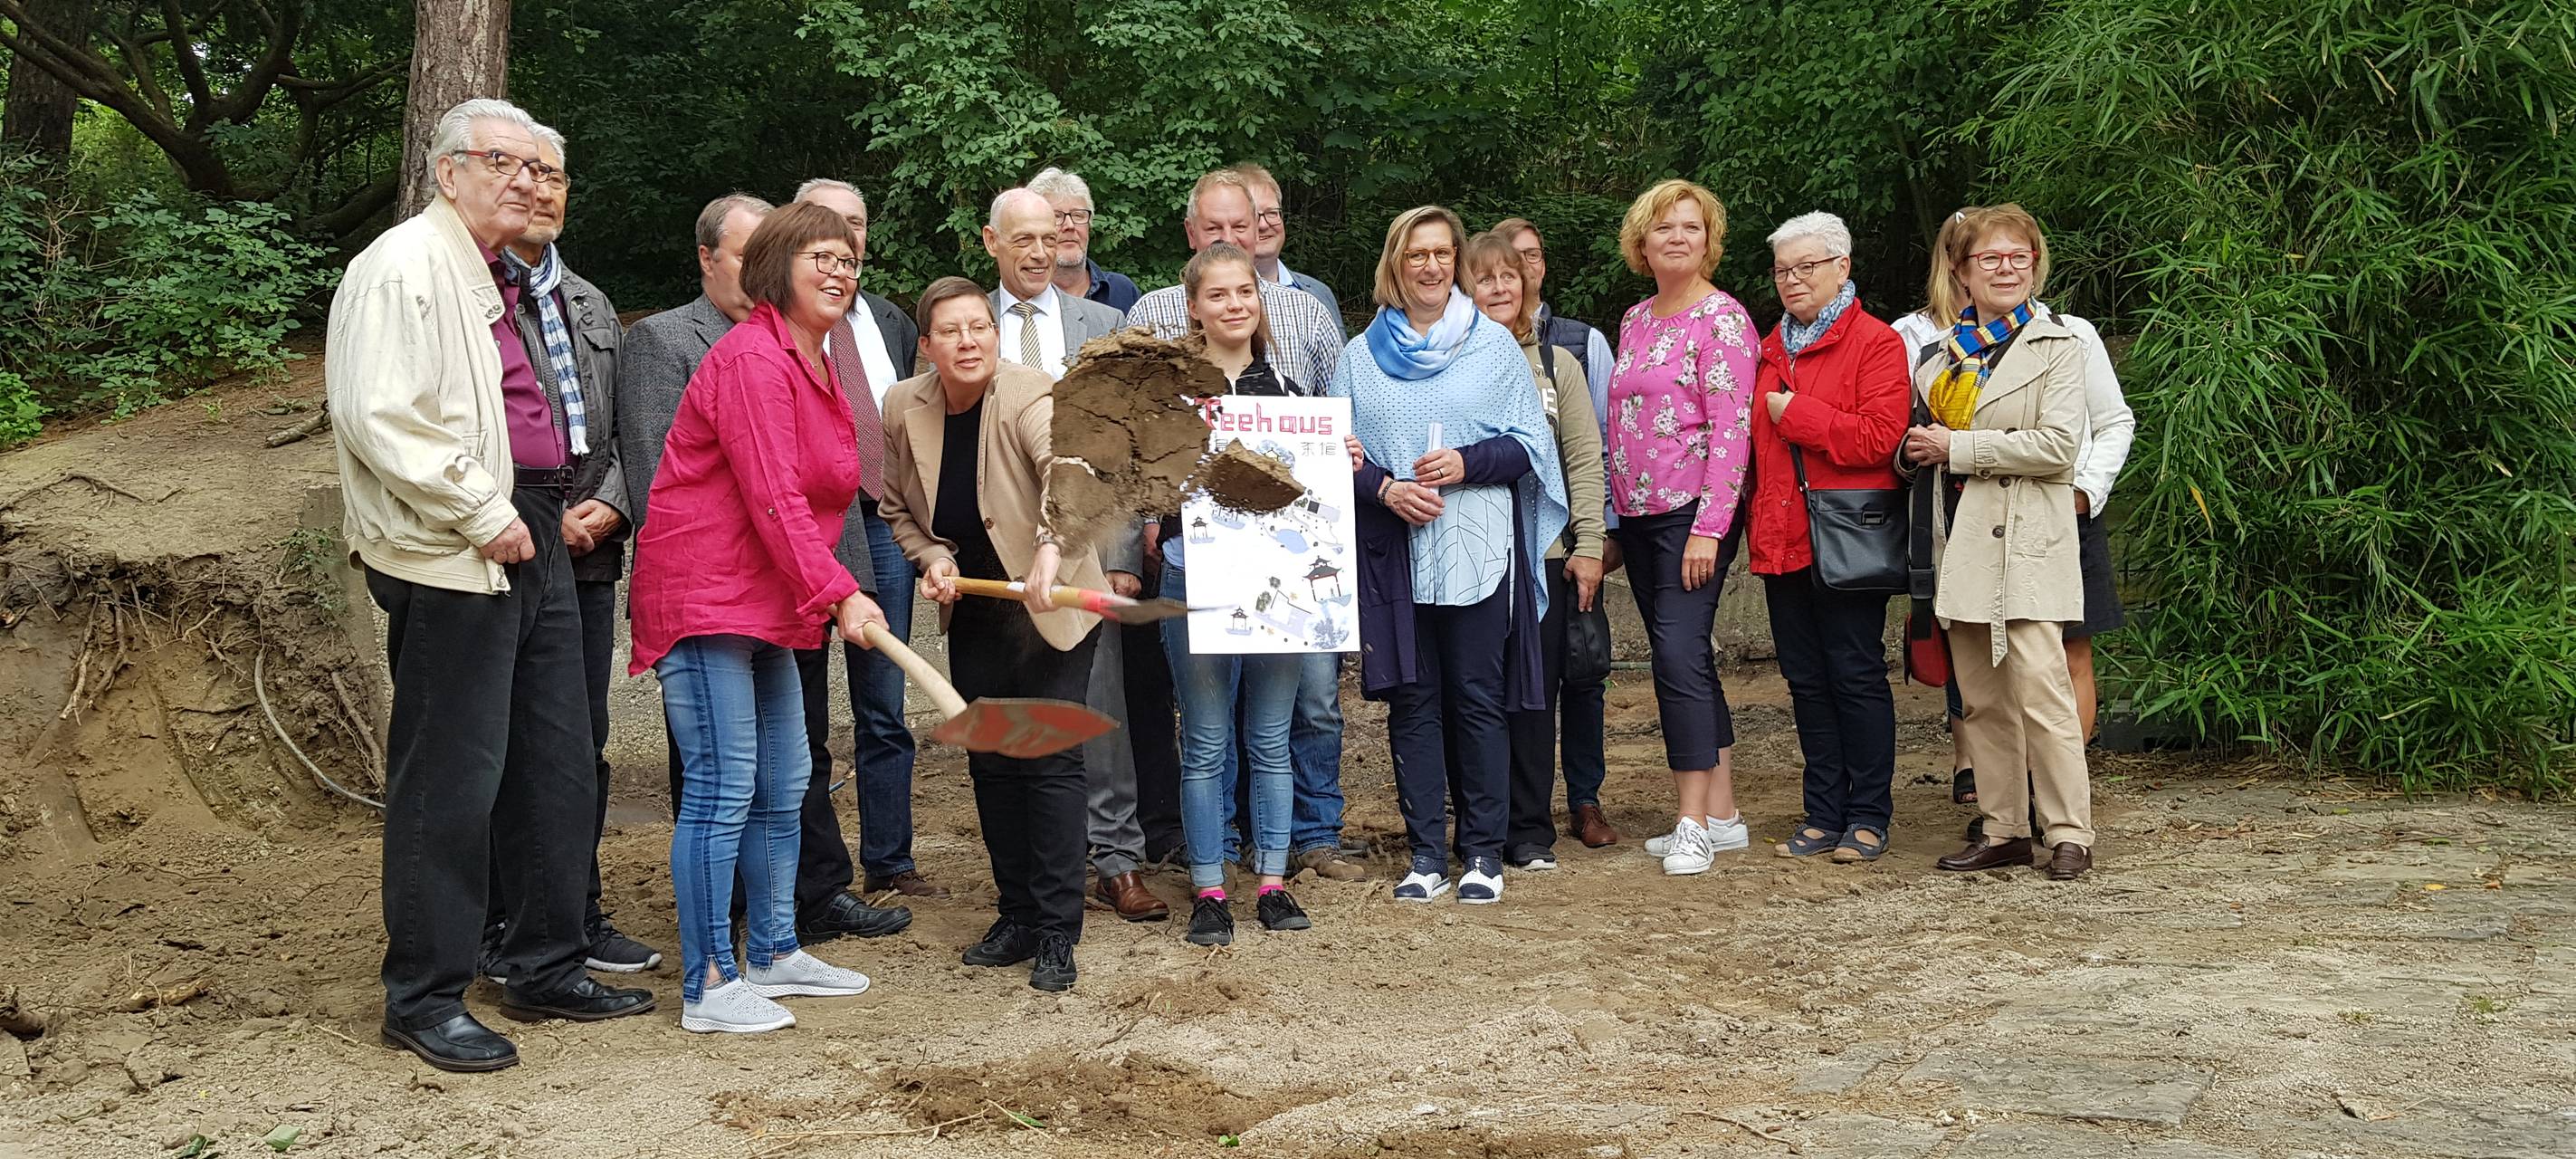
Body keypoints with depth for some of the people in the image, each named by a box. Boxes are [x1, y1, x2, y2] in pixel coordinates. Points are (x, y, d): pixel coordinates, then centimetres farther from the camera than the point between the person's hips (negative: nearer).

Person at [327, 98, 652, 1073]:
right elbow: (379, 419, -19)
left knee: (557, 767, 13)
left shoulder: (497, 278, 20)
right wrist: (484, 516, -17)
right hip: (451, 559, -9)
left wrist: (572, 506, 16)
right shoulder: (403, 266, -9)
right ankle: (424, 1000, 9)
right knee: (449, 781, -3)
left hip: (530, 545, 10)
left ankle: (548, 968, 25)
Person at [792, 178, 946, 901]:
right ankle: (820, 886, 12)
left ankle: (889, 862, 19)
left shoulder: (891, 323, 15)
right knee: (805, 725, 4)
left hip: (884, 525, 5)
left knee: (885, 713, 10)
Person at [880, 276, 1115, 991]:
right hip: (973, 614, 6)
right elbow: (899, 508, 10)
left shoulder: (1031, 399, -21)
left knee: (1051, 761, -6)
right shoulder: (904, 408, -4)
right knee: (991, 764, 11)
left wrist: (1050, 545, -59)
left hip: (1050, 606, -5)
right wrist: (932, 557, -9)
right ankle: (1017, 917, 24)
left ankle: (1057, 933, 3)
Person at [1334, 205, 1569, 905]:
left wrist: (1467, 464, -13)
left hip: (1478, 547, -2)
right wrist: (1384, 487, -11)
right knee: (1411, 700, 3)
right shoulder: (1362, 355, 11)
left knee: (1477, 698, -1)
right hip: (1395, 551, 2)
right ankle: (1427, 854, 10)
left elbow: (1530, 442, 4)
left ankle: (1483, 851, 9)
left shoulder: (1494, 344, 7)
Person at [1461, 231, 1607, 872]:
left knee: (1534, 695, 5)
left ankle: (1531, 832, 14)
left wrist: (1588, 545, 2)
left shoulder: (1556, 364, 11)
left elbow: (1585, 459, 8)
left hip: (1543, 552, 2)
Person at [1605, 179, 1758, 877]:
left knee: (1679, 651, -14)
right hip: (1637, 512, 8)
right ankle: (1722, 815, 17)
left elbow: (1731, 429, -13)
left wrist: (1709, 526, -19)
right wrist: (1615, 514, 13)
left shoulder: (1721, 318, -7)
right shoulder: (1635, 321, 16)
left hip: (1693, 511, -8)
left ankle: (1694, 824, -8)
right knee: (1683, 659, 9)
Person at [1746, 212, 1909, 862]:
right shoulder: (1772, 350, 17)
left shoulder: (1876, 344, -5)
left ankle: (1868, 817, 9)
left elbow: (1878, 438, -18)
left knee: (1856, 675, -1)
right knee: (1806, 680, 10)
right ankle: (1824, 815, 18)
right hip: (1782, 539, 7)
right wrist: (1756, 520, 8)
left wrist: (1795, 414, -13)